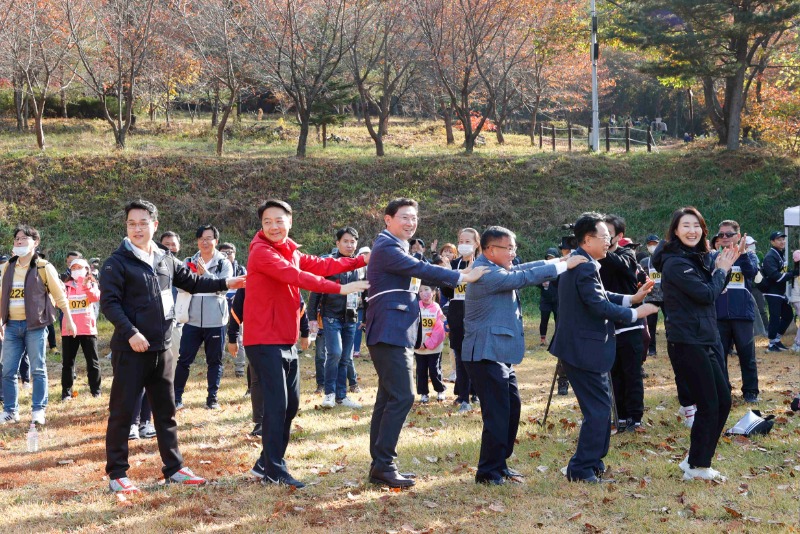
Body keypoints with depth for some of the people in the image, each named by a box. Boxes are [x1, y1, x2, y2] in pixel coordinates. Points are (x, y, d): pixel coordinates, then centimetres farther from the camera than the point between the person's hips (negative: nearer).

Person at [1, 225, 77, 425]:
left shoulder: (43, 268, -3)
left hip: (35, 326, -4)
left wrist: (68, 320, -1)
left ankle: (38, 410, 5)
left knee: (38, 370, -1)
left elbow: (60, 295, 0)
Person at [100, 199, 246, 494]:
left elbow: (191, 281, 23)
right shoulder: (117, 263, -8)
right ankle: (117, 474, 6)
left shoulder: (166, 259, 11)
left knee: (166, 411, 13)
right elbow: (109, 303, -13)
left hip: (162, 348, 6)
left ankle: (174, 468, 22)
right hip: (130, 350, -6)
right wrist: (130, 333, -23)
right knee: (122, 411, -1)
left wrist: (225, 283, 14)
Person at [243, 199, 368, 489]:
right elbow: (295, 276, -25)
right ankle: (274, 470, 0)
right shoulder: (261, 252, -14)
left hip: (287, 341, 9)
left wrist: (360, 261, 16)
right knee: (277, 404, -9)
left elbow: (319, 265, 20)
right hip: (265, 341, -9)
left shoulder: (291, 252, 13)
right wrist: (340, 289, -28)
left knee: (291, 404, 13)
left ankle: (267, 461, 25)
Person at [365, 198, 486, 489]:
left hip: (395, 334, 11)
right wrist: (462, 277, -21)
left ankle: (380, 466, 14)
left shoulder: (394, 247, 22)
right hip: (389, 332, -11)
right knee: (402, 397, -15)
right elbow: (420, 269, -21)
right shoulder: (386, 247, -11)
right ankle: (383, 464, -13)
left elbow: (417, 273, 18)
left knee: (388, 399, 10)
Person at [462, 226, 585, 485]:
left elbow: (523, 269, 15)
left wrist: (562, 261, 7)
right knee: (497, 413, -8)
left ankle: (500, 465, 24)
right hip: (486, 354, -11)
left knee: (512, 407, 15)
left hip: (500, 354, 11)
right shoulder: (486, 273, -18)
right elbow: (525, 277, -21)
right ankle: (488, 472, 0)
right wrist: (564, 265, -13)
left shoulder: (496, 270, 13)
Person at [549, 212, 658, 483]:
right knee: (598, 409, -6)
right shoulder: (586, 267, -20)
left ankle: (592, 463, 26)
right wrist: (635, 314, -14)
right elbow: (599, 306, -24)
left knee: (599, 407, 18)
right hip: (584, 348, -11)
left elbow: (599, 296, 18)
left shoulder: (577, 263, 14)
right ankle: (581, 469, -1)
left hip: (578, 346, 11)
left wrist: (631, 298, 10)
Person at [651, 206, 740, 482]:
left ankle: (695, 460, 20)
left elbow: (715, 291, 14)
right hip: (686, 343, -9)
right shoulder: (676, 263, -15)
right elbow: (707, 295, -19)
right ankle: (697, 467, 7)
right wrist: (721, 270, -4)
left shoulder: (698, 258, 14)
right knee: (708, 405, -5)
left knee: (723, 401, 11)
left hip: (704, 341, 9)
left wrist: (724, 266, 2)